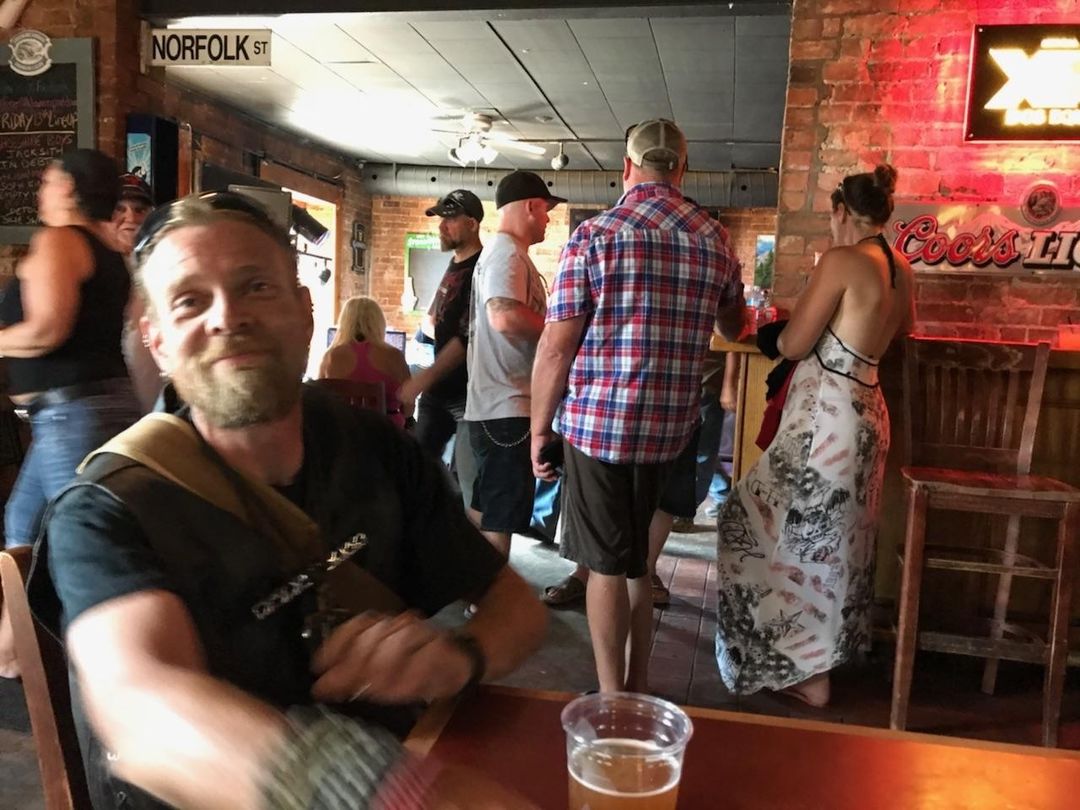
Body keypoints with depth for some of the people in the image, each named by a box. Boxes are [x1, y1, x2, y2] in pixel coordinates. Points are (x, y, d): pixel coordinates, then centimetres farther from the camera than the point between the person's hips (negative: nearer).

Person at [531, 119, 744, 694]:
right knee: (637, 557, 20)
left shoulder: (594, 235, -9)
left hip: (597, 421, -5)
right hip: (670, 427, 5)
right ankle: (638, 684, 32)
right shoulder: (715, 238, 5)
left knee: (607, 565, 6)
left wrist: (539, 427, -1)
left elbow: (556, 347, -11)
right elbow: (732, 327, 22)